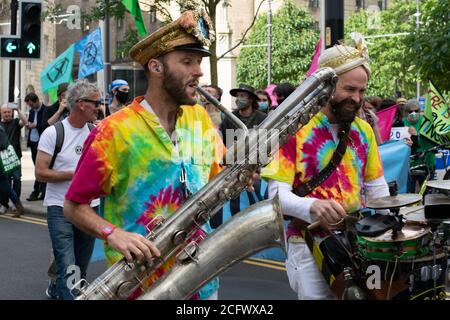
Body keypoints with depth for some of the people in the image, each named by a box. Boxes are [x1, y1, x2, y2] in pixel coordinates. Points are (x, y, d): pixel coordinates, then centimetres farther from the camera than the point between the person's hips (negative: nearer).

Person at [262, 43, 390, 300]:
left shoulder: (364, 130, 9)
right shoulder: (295, 129, -10)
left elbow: (377, 187, 16)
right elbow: (278, 193, -16)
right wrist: (313, 206, -34)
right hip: (310, 244, -5)